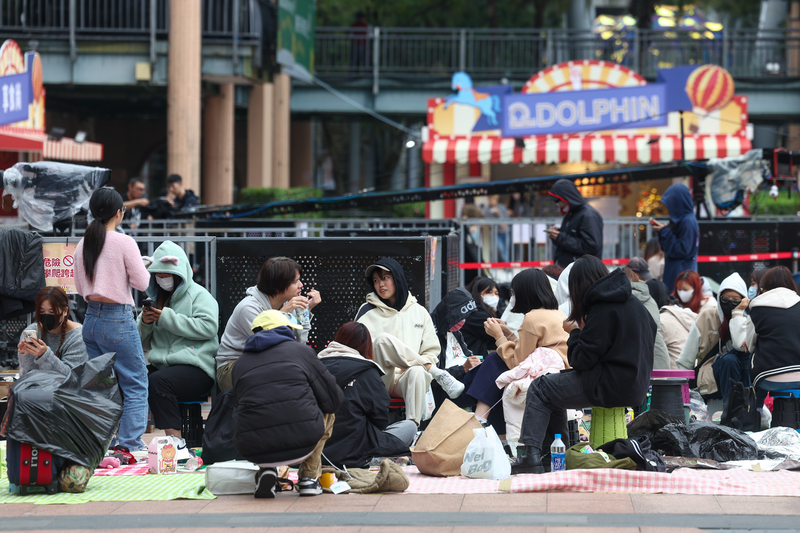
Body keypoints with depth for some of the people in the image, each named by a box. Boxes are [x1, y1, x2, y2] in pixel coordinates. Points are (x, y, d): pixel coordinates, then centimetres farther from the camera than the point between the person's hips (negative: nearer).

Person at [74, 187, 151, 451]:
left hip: (91, 319, 6)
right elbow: (141, 282, -9)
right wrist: (140, 266, 10)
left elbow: (80, 288, 13)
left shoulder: (83, 244, 6)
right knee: (136, 385, 0)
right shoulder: (124, 243, -12)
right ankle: (130, 444, -6)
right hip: (118, 320, -6)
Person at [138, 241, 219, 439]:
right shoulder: (155, 298, 23)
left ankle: (174, 437, -36)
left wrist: (167, 318, -13)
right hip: (160, 365, 6)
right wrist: (144, 323, 0)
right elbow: (143, 343, 24)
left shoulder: (198, 295, 4)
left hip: (195, 367, -6)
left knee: (157, 381, -35)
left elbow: (209, 327, -15)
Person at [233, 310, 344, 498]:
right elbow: (333, 400, 9)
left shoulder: (240, 364, 17)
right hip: (301, 443, -2)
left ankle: (265, 470, 12)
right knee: (328, 413, 31)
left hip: (253, 450, 2)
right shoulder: (301, 350, 10)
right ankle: (309, 478, 20)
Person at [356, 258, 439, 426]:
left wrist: (417, 367, -8)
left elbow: (432, 350, 16)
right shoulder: (367, 312, 12)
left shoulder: (418, 312, 17)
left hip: (406, 381, 1)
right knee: (383, 339, -29)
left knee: (417, 373, -37)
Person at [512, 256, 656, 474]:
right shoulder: (634, 303, 9)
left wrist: (575, 332, 3)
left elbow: (581, 360, -18)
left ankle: (531, 455, -4)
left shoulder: (603, 308, -16)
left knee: (539, 389, 3)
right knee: (553, 386, 23)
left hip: (610, 387, -9)